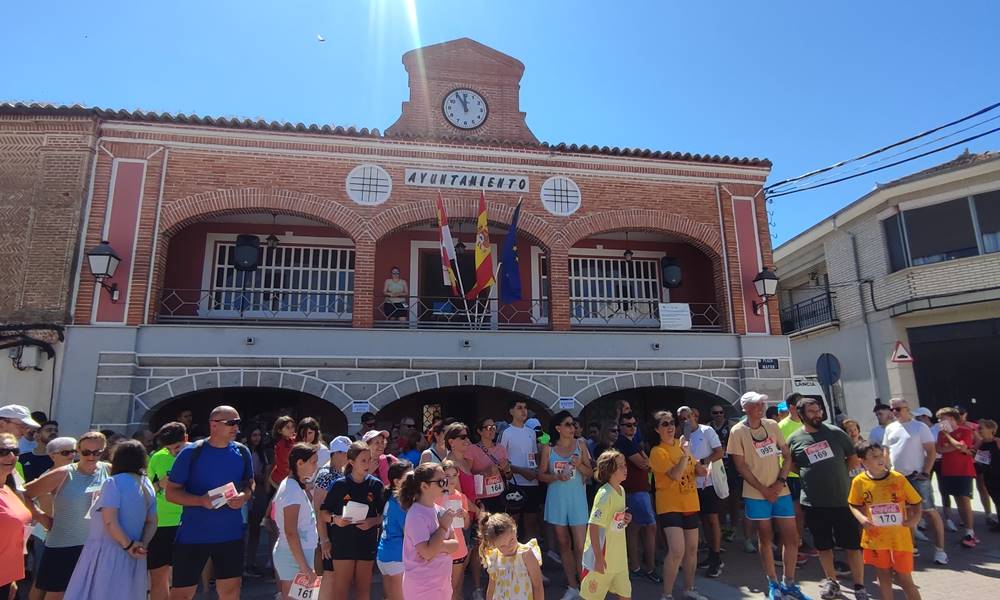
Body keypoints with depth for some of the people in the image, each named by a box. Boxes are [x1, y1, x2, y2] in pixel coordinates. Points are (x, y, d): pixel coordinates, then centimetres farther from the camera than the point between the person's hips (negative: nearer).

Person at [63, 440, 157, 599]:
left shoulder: (114, 482, -11)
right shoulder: (147, 485, 8)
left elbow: (110, 521, -19)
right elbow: (152, 522, 7)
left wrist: (128, 545, -12)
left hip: (107, 553, -6)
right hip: (131, 557, 6)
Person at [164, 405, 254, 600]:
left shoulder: (242, 452, 0)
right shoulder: (191, 453, -11)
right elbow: (171, 492, -6)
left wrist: (244, 496, -10)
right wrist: (200, 500, -22)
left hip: (231, 534, 3)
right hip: (192, 535, -3)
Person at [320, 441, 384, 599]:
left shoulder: (376, 484, -3)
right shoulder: (339, 485, -7)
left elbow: (384, 514, 4)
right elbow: (323, 513, 0)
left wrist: (373, 521, -14)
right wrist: (335, 519, -19)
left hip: (367, 543, 2)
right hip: (343, 543, -1)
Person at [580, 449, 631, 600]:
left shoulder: (621, 490, 3)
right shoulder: (604, 495, -23)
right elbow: (593, 526, -23)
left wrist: (625, 519, -3)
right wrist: (598, 558, -22)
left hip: (619, 556, 8)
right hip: (603, 557, -8)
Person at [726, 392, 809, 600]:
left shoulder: (772, 426, 3)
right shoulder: (738, 431, -9)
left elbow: (787, 456, 5)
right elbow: (741, 466, -8)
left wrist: (781, 481, -8)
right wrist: (764, 489, -11)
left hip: (781, 491, 4)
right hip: (757, 494, -3)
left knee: (792, 537, 7)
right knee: (765, 537, 7)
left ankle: (789, 583, 25)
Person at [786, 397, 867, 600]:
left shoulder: (835, 432, -1)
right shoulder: (794, 439, -2)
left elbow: (854, 459, 8)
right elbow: (791, 465, 11)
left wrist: (837, 472, 1)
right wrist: (809, 475, -1)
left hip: (843, 499, 0)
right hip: (814, 503, 1)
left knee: (853, 544, 5)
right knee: (823, 545, 13)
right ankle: (831, 581, 30)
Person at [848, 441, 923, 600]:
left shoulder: (898, 479, -11)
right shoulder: (859, 481, -9)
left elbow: (916, 502, 1)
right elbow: (854, 505, 5)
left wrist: (915, 518, -15)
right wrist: (861, 518, -13)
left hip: (899, 538, -1)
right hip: (875, 539, 1)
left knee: (904, 580, 9)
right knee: (884, 579, 15)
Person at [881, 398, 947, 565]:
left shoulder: (920, 427, -4)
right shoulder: (890, 428, 9)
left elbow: (931, 450, -7)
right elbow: (886, 451, 15)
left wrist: (925, 473, -13)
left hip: (917, 476, -5)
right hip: (897, 477, 5)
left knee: (929, 511, -4)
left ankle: (940, 549, 5)